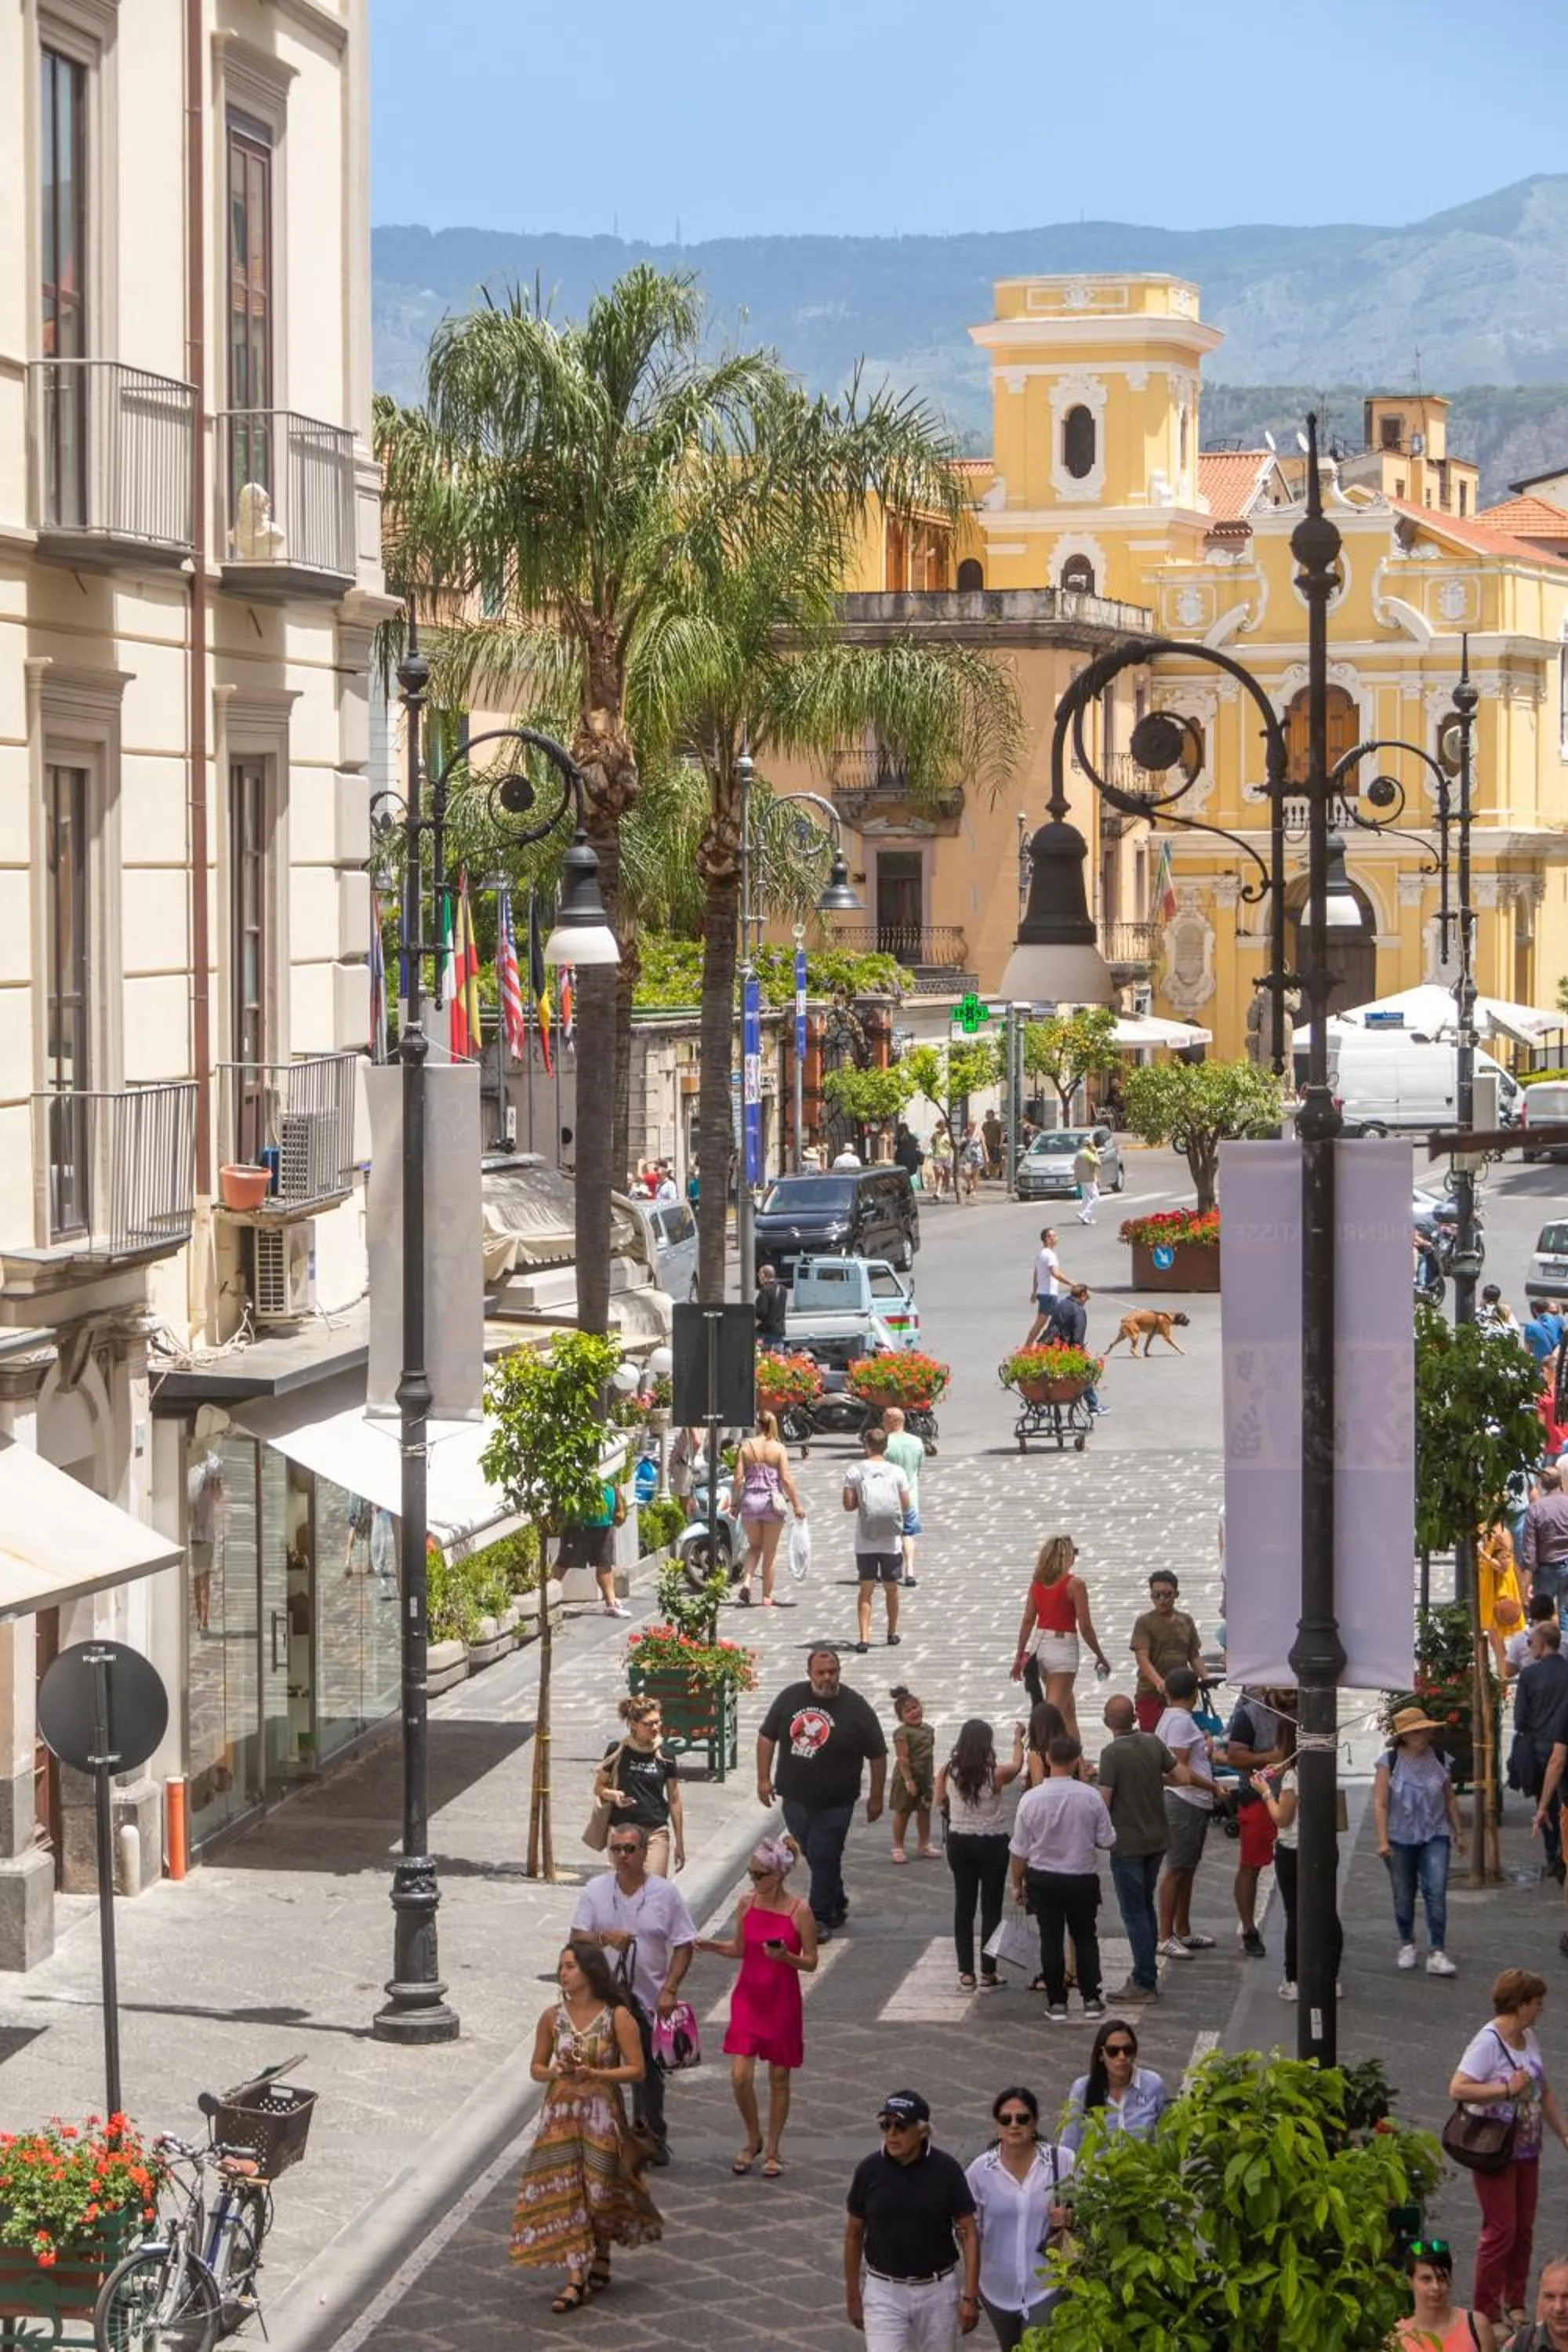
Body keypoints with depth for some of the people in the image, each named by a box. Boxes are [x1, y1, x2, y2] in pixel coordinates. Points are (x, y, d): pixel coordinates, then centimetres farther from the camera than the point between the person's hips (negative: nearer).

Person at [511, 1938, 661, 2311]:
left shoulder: (617, 2017, -8)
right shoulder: (553, 2017, 2)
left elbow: (636, 2070, -9)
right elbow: (537, 2067, 9)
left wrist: (594, 2074, -21)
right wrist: (554, 2072, -14)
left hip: (601, 2113, -3)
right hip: (560, 2113, 3)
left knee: (599, 2190, 4)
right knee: (563, 2193, -5)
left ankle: (601, 2262, 30)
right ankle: (575, 2280, -4)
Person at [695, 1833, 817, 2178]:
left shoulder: (799, 1911, -12)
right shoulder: (747, 1903, -1)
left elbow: (811, 1962, -7)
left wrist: (785, 1956, -26)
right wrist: (713, 1945, -6)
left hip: (783, 2001, -3)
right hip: (748, 1997, 3)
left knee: (779, 2078, 8)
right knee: (740, 2076, -5)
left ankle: (772, 2151, 23)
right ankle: (753, 2141, 19)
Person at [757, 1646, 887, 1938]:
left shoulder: (855, 1707, -9)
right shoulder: (790, 1697, -1)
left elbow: (877, 1755, -4)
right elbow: (767, 1737, 8)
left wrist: (876, 1797, -3)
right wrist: (764, 1778, 4)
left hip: (834, 1804, -4)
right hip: (795, 1798, 4)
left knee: (824, 1858, -6)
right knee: (811, 1856, 15)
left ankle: (821, 1919, 5)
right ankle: (837, 1906, 34)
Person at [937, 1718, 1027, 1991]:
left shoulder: (948, 1772, -9)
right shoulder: (995, 1774, -17)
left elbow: (940, 1801, 8)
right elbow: (1017, 1766, 6)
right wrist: (1018, 1740, 23)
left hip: (960, 1843, 3)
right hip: (992, 1843, -3)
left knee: (963, 1907, 11)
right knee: (991, 1908, 7)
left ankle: (966, 1973, 13)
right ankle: (988, 1973, 9)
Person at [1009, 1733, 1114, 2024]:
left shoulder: (1030, 1800, -12)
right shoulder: (1090, 1797, -13)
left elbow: (1019, 1850, -4)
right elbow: (1107, 1842, -5)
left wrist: (1018, 1884, 9)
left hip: (1042, 1879, 0)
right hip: (1082, 1877, 0)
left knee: (1051, 1939, 8)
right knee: (1085, 1937, 14)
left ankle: (1056, 2002, 10)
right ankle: (1091, 1999, 12)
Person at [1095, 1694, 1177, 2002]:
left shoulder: (1112, 1753, -18)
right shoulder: (1153, 1743, 0)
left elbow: (1104, 1801, -19)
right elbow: (1176, 1777, 9)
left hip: (1127, 1843, -7)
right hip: (1157, 1838, 7)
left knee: (1134, 1913, -1)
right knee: (1146, 1906, 19)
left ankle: (1145, 1983, -1)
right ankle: (1147, 1974, 24)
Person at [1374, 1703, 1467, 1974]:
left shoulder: (1439, 1760, 1)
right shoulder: (1389, 1762, -8)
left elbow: (1450, 1799, 10)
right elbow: (1380, 1803, -9)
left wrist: (1459, 1832, 13)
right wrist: (1383, 1840, -15)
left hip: (1434, 1837, 1)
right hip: (1400, 1838, -1)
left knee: (1436, 1893, -12)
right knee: (1404, 1897, 11)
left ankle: (1436, 1953, -13)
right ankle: (1407, 1944, 32)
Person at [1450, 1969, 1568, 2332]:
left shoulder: (1529, 2039, 8)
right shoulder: (1488, 2042, -18)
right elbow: (1458, 2089, -26)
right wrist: (1507, 2089, -24)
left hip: (1527, 2151, 8)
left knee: (1523, 2230, 12)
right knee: (1501, 2231, -5)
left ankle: (1515, 2305, 23)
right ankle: (1486, 2314, 3)